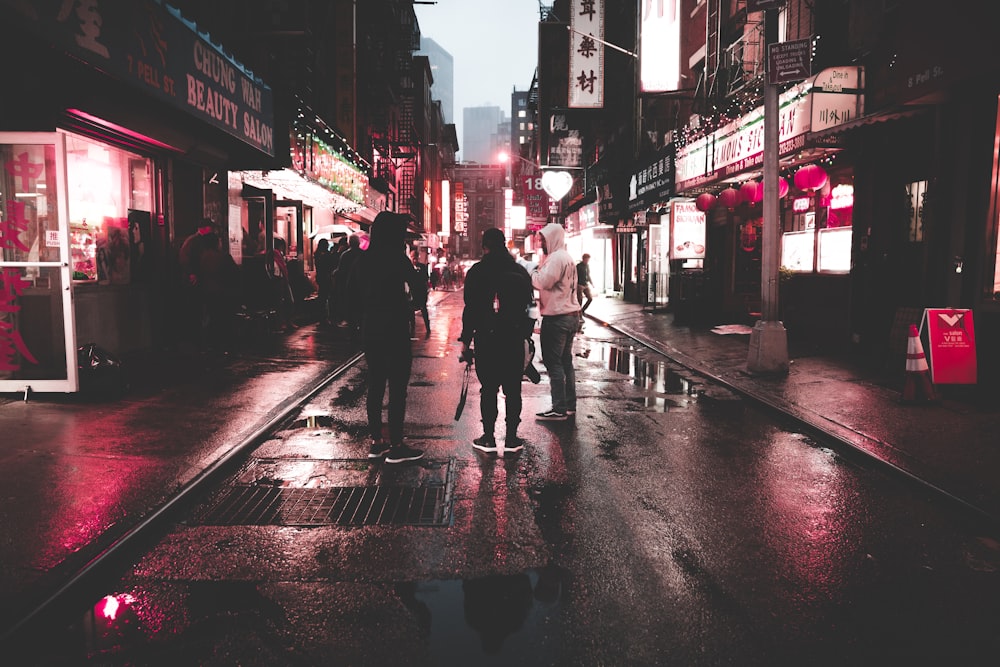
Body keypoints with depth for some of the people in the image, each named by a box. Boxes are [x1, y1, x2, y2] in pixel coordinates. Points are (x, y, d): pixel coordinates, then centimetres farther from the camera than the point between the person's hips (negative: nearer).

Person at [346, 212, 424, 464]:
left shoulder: (363, 260, 6)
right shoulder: (398, 259, -12)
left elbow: (351, 294, 10)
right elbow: (417, 288, -11)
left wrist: (359, 323, 16)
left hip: (369, 331, 7)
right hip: (394, 331, -7)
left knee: (375, 386, 14)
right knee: (397, 388, 0)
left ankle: (376, 442, 21)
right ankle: (396, 447, 5)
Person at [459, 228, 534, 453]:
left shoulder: (476, 272, -5)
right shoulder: (520, 271, 5)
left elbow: (470, 308, -5)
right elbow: (528, 306, 8)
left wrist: (466, 340, 1)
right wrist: (525, 334, 15)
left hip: (486, 339, -2)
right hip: (514, 339, 2)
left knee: (488, 388, 4)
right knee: (513, 388, 7)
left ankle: (488, 437, 8)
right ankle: (511, 438, 11)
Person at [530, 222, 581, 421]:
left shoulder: (556, 258, -14)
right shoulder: (567, 257, 19)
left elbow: (543, 282, -22)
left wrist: (533, 272, -5)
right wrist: (538, 271, 4)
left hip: (557, 318, -10)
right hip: (570, 315, 10)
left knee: (553, 362, -6)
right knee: (565, 361, 15)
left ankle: (559, 409, -4)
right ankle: (569, 405, 21)